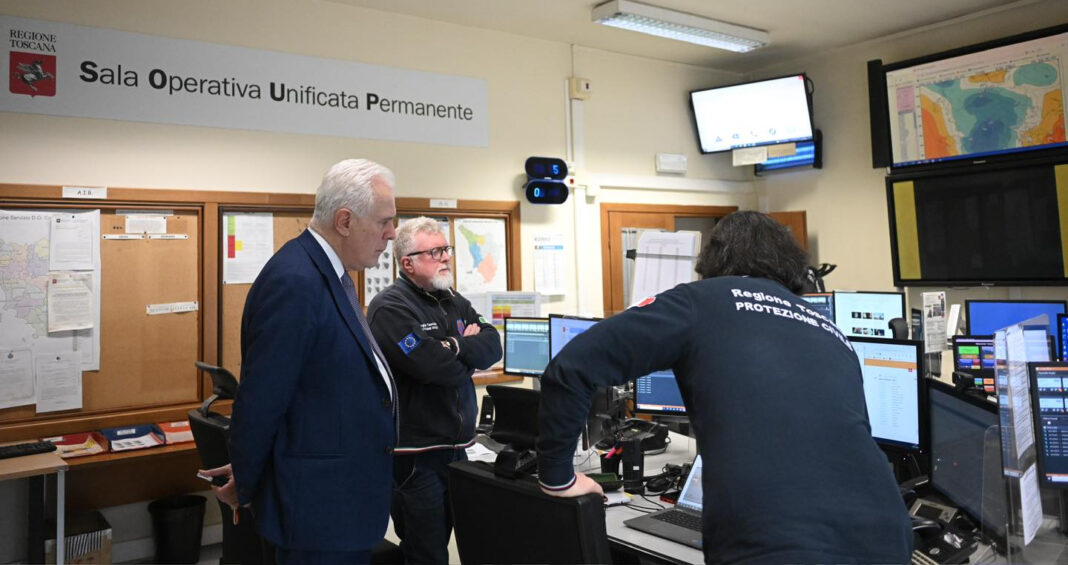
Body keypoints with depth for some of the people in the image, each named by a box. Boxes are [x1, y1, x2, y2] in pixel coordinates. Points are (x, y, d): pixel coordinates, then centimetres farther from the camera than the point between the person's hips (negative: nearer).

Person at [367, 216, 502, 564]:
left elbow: (493, 346, 0)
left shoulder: (455, 302, 11)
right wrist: (470, 355, -5)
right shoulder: (390, 307, -13)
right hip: (415, 456, -7)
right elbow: (434, 366, -24)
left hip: (456, 447, 8)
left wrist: (453, 347, -16)